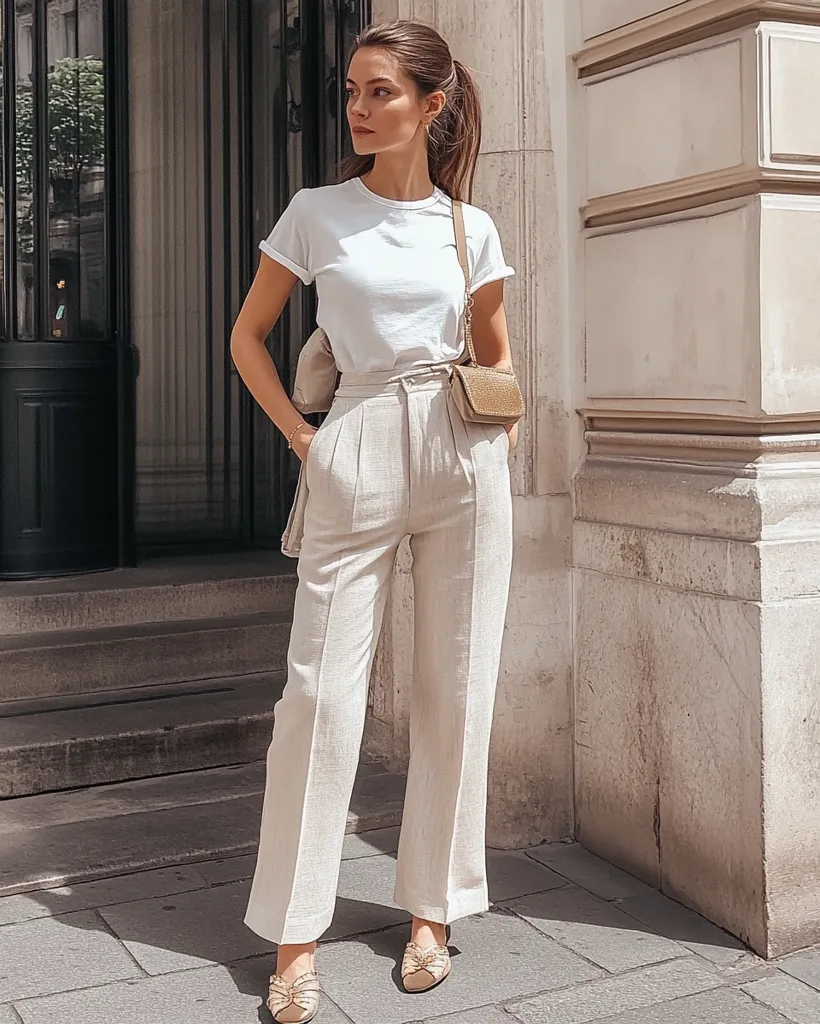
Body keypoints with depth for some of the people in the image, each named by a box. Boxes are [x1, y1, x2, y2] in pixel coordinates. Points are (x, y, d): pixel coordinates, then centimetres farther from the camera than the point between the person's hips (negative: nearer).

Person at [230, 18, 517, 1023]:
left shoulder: (470, 228, 9)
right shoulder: (316, 213, 5)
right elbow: (247, 336, 11)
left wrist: (505, 427, 6)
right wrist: (300, 435, 2)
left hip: (461, 453, 2)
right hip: (356, 456, -1)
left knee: (456, 686, 4)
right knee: (322, 687, -5)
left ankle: (432, 910, 19)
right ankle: (295, 937, 6)